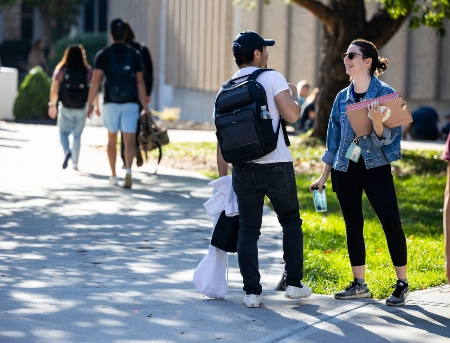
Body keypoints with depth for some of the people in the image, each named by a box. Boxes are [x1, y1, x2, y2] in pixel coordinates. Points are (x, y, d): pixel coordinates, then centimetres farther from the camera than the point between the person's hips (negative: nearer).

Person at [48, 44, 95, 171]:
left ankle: (67, 151, -17)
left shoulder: (61, 70, -2)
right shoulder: (87, 71, -2)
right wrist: (96, 105, 4)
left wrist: (52, 105, 6)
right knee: (77, 136, 11)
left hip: (65, 108, -1)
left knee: (63, 133, 11)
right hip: (81, 108, 1)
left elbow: (54, 89, -2)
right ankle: (75, 163, 11)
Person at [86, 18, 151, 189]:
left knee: (112, 140, 17)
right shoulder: (134, 54, 2)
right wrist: (145, 107, 3)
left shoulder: (103, 55, -1)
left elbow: (96, 81, -8)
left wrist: (90, 103, -3)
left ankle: (113, 175, 24)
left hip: (111, 103, 0)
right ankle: (128, 170, -30)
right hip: (131, 103, 0)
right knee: (129, 140, -6)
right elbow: (140, 82, 0)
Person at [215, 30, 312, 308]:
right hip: (277, 166, -3)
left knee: (248, 230, 7)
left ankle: (252, 291, 3)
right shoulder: (272, 78, -6)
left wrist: (223, 177, 14)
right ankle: (294, 283, 14)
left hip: (243, 169, 3)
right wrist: (294, 95, 8)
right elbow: (291, 115, -13)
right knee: (291, 222, 14)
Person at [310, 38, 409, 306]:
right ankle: (360, 285, 16)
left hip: (376, 167, -5)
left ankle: (402, 284, 3)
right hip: (345, 170, 5)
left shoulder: (386, 93, -6)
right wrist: (324, 176, 13)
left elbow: (388, 137, -10)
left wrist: (377, 122, -31)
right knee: (353, 226, 7)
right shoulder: (343, 98, 8)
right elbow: (334, 139, 13)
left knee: (391, 223, -8)